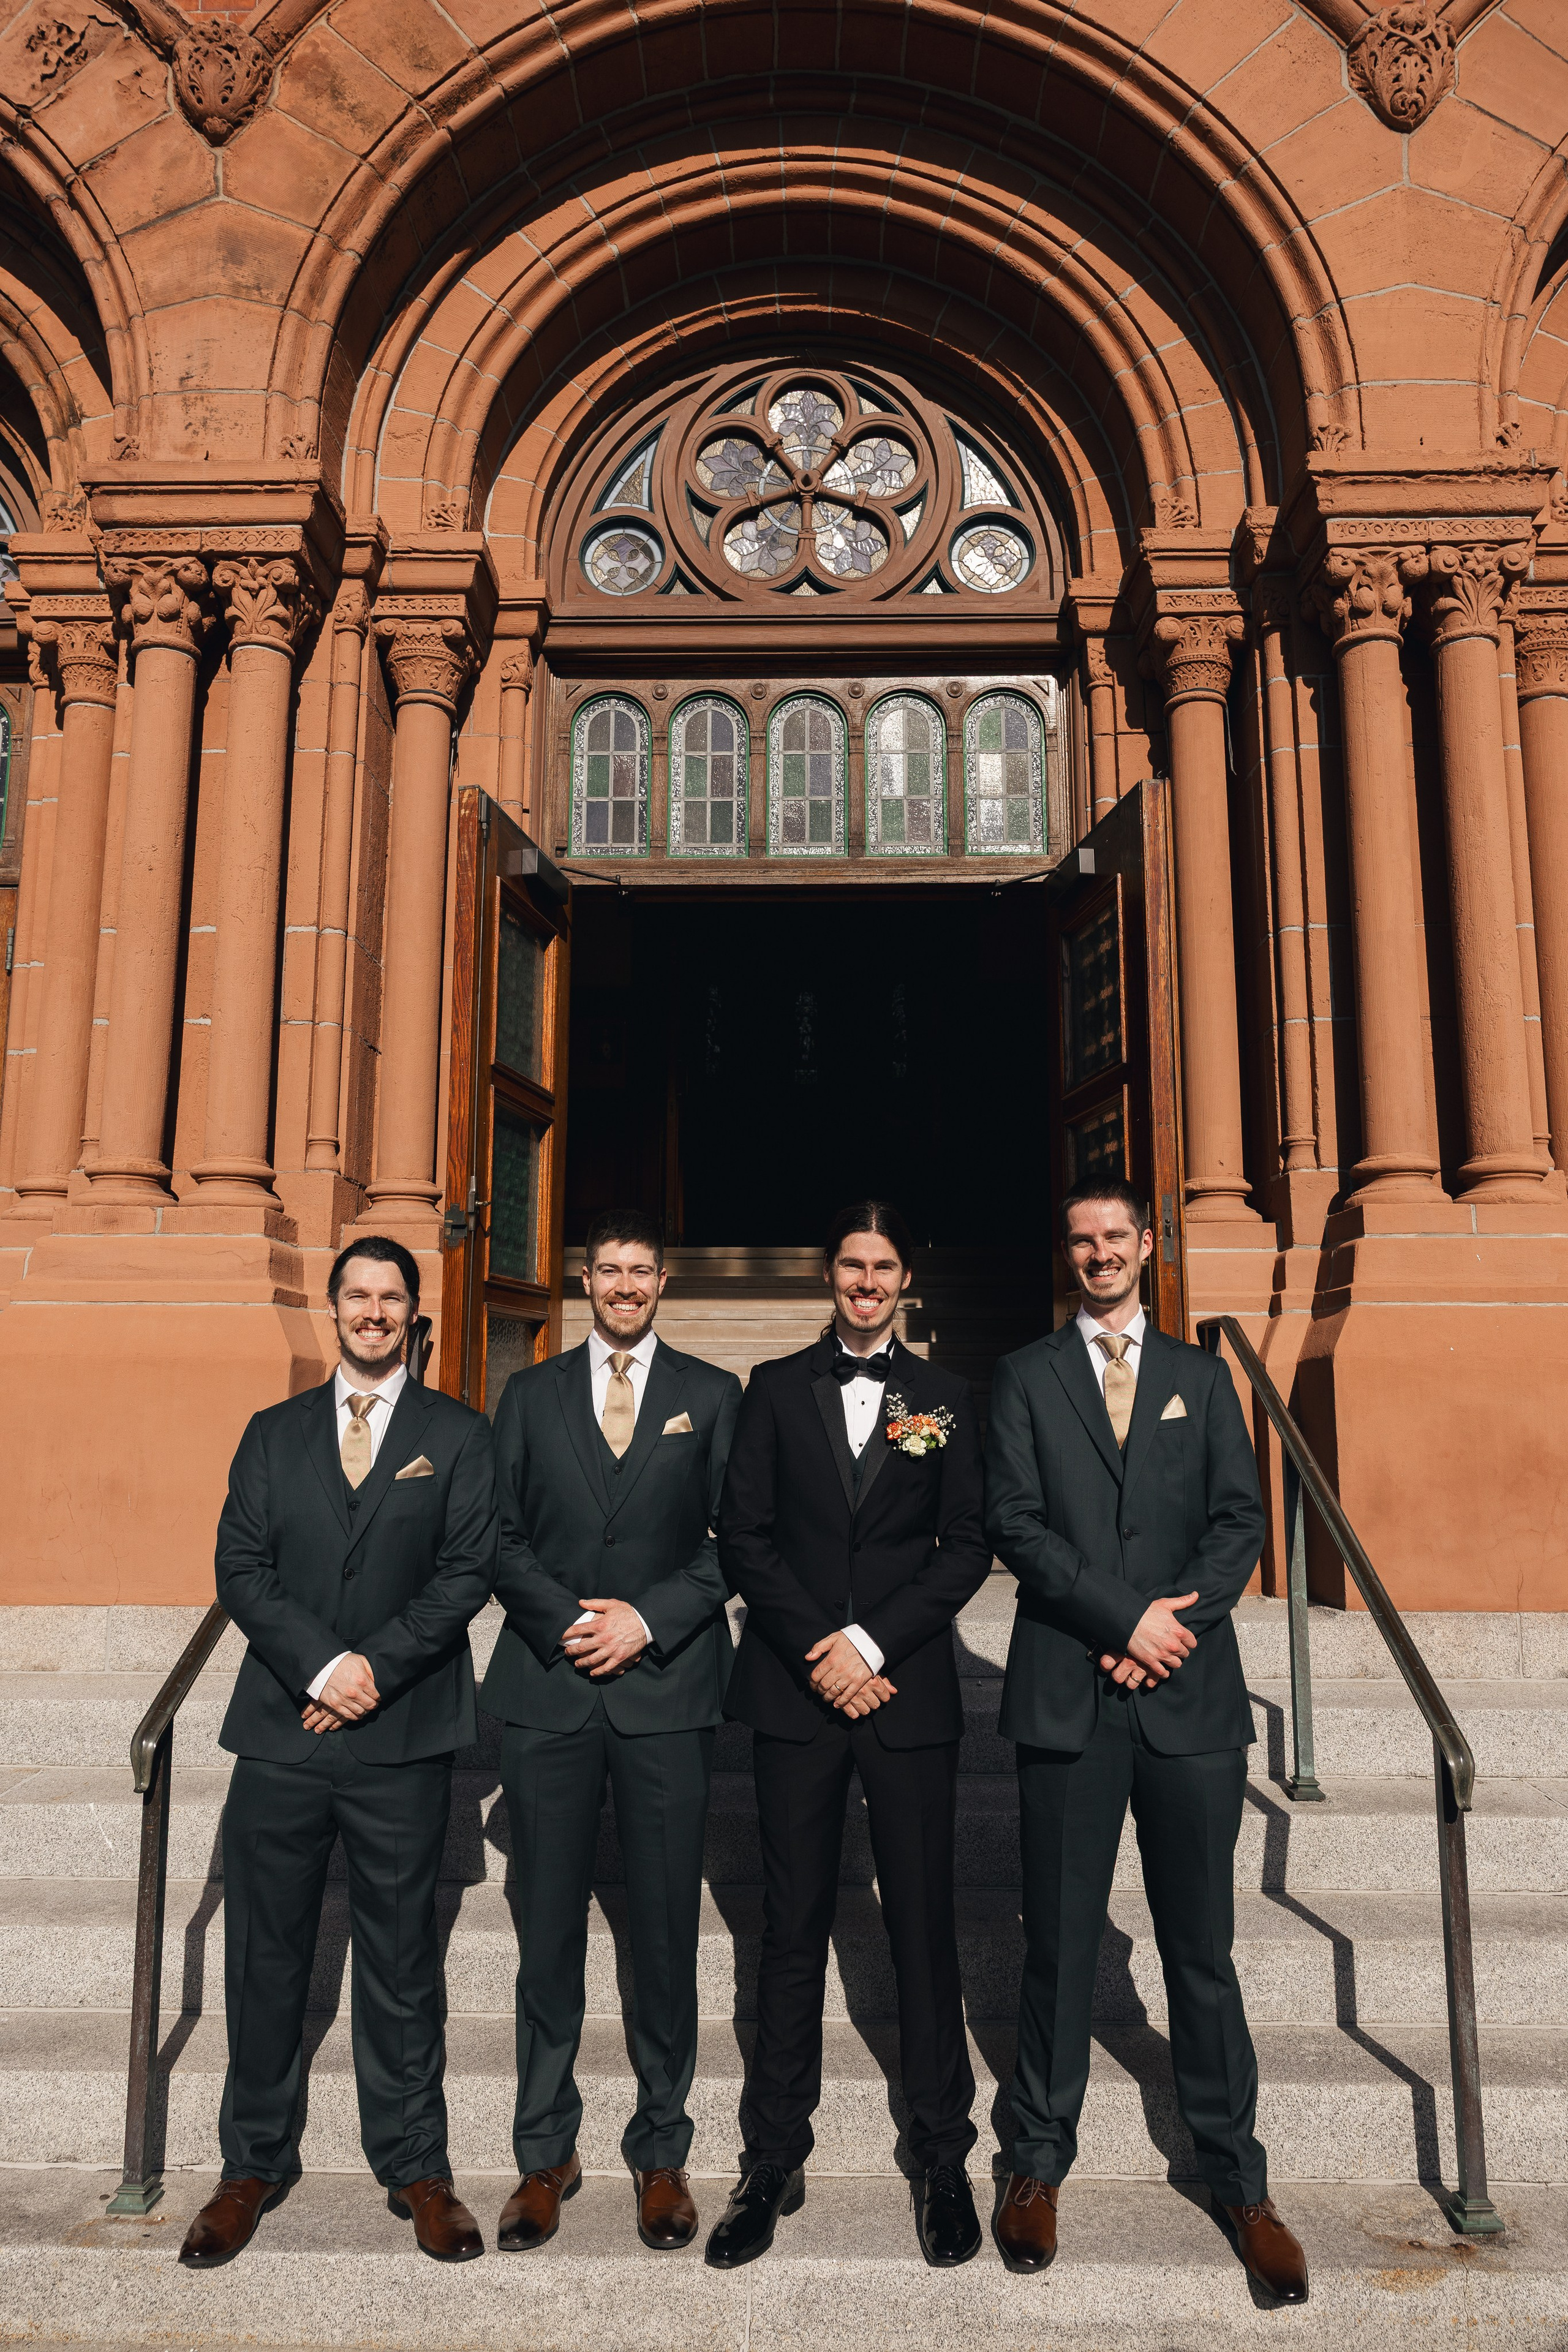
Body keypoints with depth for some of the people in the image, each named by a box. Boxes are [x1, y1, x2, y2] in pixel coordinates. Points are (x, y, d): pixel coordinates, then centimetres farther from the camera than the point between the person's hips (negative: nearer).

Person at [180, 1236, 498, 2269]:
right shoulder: (274, 1434, 10)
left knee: (402, 1957, 8)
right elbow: (240, 1568, 2)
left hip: (405, 1736, -2)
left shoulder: (460, 1436, 3)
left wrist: (377, 1667, -13)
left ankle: (415, 2165, 24)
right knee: (265, 1955, 10)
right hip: (282, 1731, 2)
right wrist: (319, 1666, -12)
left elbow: (469, 1570, -5)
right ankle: (254, 2165, 28)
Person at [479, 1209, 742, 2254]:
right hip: (548, 1692, 1)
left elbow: (738, 1536, 2)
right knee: (550, 1927, 7)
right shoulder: (531, 1394, 11)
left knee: (667, 1930, 5)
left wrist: (650, 1618, -10)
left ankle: (662, 2153, 20)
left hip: (667, 1688, -1)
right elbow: (500, 1535, 6)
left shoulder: (713, 1396, 7)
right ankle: (547, 2153, 22)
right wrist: (565, 1621, -9)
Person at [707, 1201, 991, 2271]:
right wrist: (815, 1647, -9)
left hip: (908, 1689, 0)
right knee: (793, 1931, 8)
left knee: (925, 1929, 6)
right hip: (796, 1690, 0)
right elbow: (743, 1535, 2)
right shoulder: (776, 1389, 7)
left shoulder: (943, 1398, 7)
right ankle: (775, 2163, 21)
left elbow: (968, 1548, 2)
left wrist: (872, 1641, -9)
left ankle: (945, 2161, 22)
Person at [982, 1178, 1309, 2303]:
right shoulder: (1026, 1376, 7)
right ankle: (1042, 2159, 25)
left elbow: (1242, 1520, 6)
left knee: (1202, 1946, 8)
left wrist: (1177, 1624, -9)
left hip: (1191, 1693, 1)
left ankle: (1238, 2177, 23)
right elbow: (1015, 1524, -3)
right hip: (1067, 1693, -1)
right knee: (1059, 1941, 8)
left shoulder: (1202, 1377, 13)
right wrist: (1125, 1618, -12)